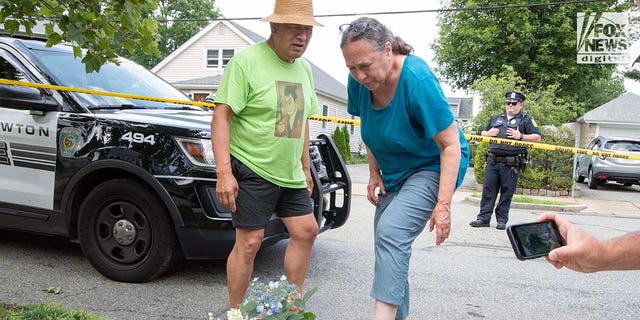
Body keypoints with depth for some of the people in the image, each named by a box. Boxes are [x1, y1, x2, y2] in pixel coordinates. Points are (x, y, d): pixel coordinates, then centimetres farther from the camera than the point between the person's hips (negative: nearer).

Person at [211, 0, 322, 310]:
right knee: (249, 243, -5)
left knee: (305, 231, 10)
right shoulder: (246, 61, -12)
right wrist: (224, 172, -23)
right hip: (252, 170, -8)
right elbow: (221, 116, -16)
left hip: (289, 173, 8)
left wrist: (305, 167, 20)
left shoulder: (304, 68, 12)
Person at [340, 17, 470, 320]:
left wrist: (443, 205, -28)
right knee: (389, 245, 8)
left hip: (433, 167, -7)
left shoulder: (417, 80, -28)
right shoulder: (358, 81, -10)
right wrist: (375, 173, 2)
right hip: (394, 172, 7)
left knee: (390, 233, -27)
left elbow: (451, 144, -24)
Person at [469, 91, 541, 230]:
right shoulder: (496, 118, 21)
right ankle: (483, 218, 5)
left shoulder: (526, 120, 9)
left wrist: (520, 136, -12)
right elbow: (482, 133, 28)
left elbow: (537, 137, 1)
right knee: (488, 190, 1)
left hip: (511, 164, -3)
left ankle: (502, 220, 11)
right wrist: (488, 133, 5)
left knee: (507, 193, 1)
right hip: (493, 161, 4)